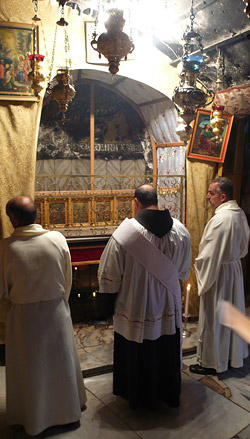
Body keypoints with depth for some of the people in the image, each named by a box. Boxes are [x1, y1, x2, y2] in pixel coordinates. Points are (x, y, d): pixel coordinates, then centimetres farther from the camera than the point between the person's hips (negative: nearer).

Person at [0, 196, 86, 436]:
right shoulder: (58, 239, -12)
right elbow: (68, 280, -2)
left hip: (23, 315, -2)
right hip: (56, 311, 2)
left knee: (29, 367, 18)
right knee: (61, 360, 21)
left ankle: (32, 419, 37)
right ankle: (69, 409, 41)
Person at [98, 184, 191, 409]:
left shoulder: (124, 234, -24)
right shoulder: (180, 231, -10)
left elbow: (109, 277, -16)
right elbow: (184, 271, 4)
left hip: (135, 308, -3)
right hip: (169, 308, 4)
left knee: (137, 356, 19)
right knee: (166, 355, 23)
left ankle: (137, 398, 39)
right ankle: (167, 394, 44)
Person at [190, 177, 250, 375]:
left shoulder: (220, 219, -27)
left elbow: (209, 254, -24)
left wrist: (199, 268, -8)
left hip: (218, 273, -9)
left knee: (213, 318, 5)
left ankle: (211, 362, 20)